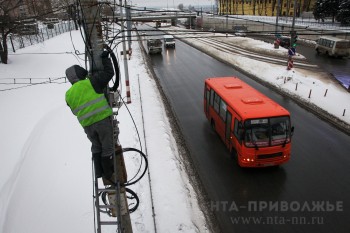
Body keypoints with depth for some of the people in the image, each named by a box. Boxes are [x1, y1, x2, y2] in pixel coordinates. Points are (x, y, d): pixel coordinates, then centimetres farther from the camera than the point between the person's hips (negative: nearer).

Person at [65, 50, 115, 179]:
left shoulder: (69, 94, 13)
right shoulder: (91, 82, -3)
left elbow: (75, 111, 21)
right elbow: (109, 72, 1)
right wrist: (105, 58, 14)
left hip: (87, 125, 5)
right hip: (102, 119, -5)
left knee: (96, 147, 25)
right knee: (107, 147, 10)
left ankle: (99, 172, 27)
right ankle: (109, 173, 20)